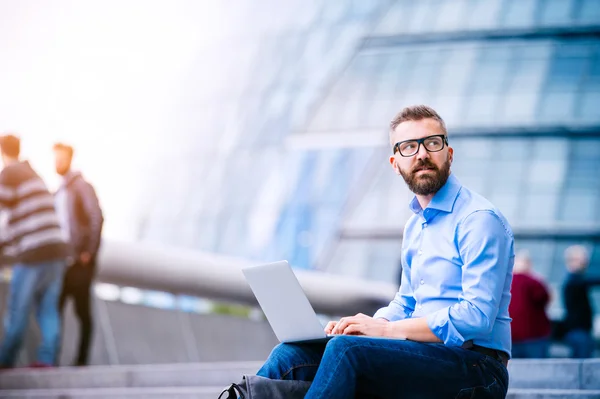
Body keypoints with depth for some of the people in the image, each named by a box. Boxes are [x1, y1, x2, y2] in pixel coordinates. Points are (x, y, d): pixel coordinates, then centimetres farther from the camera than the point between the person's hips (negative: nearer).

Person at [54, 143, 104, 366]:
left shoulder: (81, 187, -5)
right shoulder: (58, 192, 16)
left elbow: (97, 218, -14)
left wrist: (90, 252, -15)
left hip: (80, 261, -7)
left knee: (82, 310, -2)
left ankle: (82, 360, 1)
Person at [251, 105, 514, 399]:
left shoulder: (479, 220, -10)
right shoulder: (415, 224, 19)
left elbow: (476, 317, -19)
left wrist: (387, 329, -16)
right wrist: (361, 325, 3)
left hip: (476, 368, -8)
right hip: (422, 356, 8)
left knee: (346, 349, -30)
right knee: (291, 355, -10)